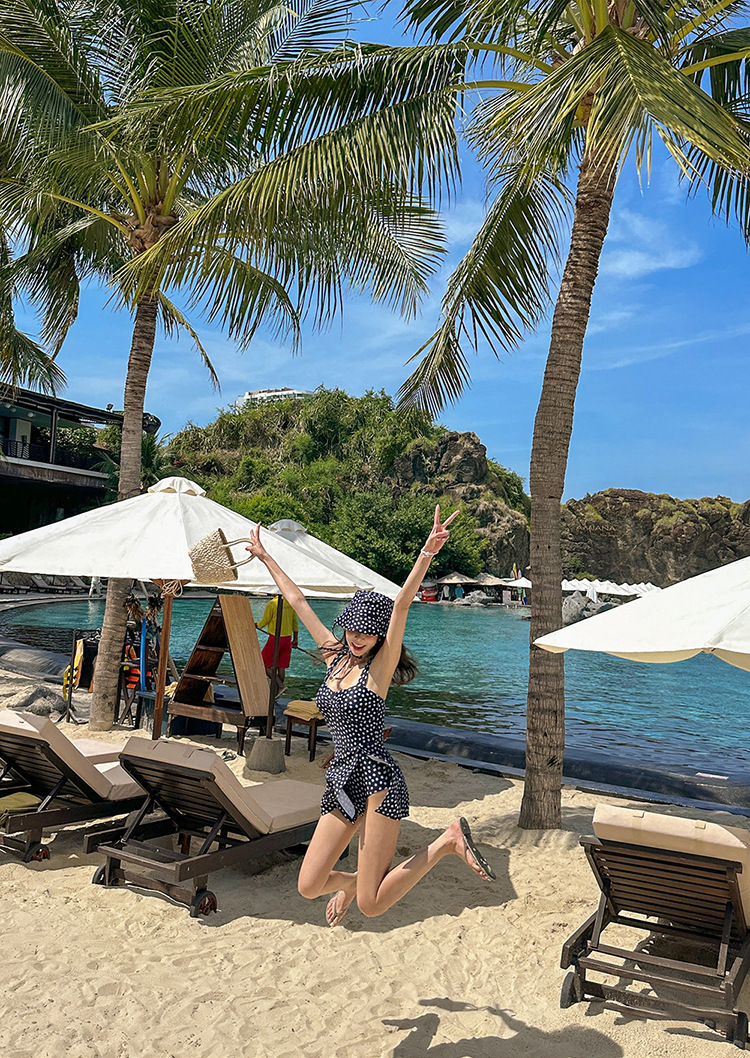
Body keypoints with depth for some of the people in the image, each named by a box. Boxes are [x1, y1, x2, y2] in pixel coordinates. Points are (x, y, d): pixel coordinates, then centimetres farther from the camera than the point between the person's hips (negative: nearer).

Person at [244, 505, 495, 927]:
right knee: (309, 886, 4)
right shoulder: (336, 656, 8)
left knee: (371, 906, -5)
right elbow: (298, 600, 14)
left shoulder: (380, 666, -8)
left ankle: (449, 841, 10)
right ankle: (354, 880, 37)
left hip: (377, 779, -6)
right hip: (342, 781, 7)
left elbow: (401, 606, -24)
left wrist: (428, 552, -36)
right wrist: (265, 557, 22)